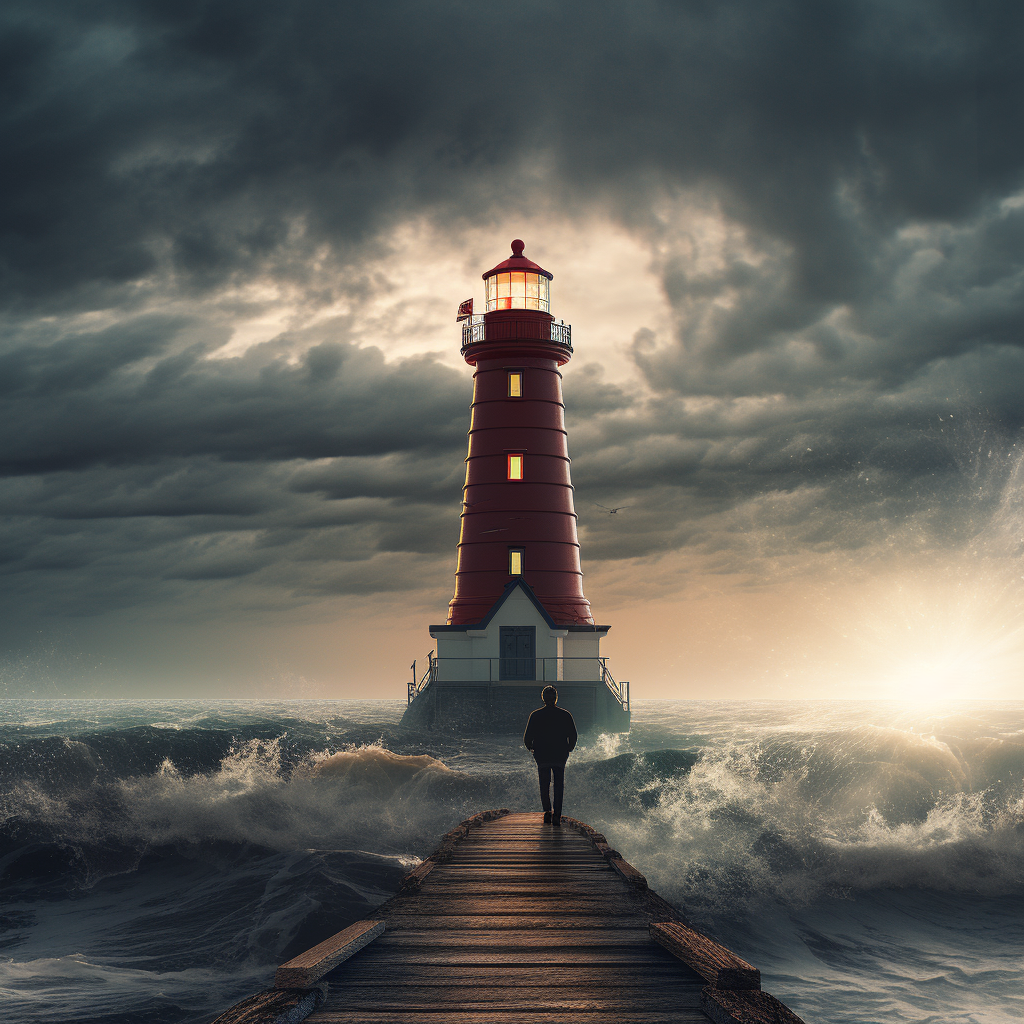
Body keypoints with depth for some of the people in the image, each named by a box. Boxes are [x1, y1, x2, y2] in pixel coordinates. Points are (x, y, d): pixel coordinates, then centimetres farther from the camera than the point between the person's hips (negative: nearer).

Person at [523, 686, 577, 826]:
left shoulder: (535, 715, -4)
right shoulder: (565, 715, -2)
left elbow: (527, 738, -3)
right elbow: (573, 736, 0)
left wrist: (532, 749, 15)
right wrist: (568, 750, 17)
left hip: (542, 756, 0)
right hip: (560, 756, 0)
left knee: (544, 786, 12)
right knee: (559, 786, 9)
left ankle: (547, 811, -2)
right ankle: (557, 815, 2)